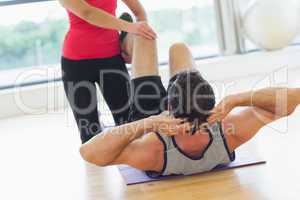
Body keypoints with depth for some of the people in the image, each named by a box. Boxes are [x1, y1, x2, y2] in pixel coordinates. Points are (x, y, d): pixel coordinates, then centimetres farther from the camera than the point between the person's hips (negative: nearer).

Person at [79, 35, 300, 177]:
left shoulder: (154, 152, -51)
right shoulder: (228, 135, -45)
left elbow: (88, 152, -56)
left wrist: (150, 122, -62)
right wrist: (236, 99, -57)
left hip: (150, 127, -2)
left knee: (144, 33, 8)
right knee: (178, 47, 21)